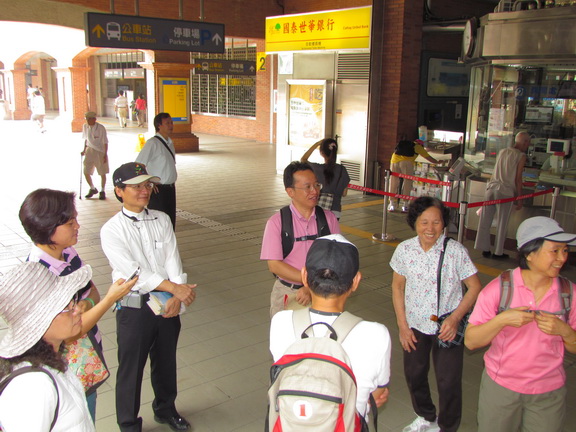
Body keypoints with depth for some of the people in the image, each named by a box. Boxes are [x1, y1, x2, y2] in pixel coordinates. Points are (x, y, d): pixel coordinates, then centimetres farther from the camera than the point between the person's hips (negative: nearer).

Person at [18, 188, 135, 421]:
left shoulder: (68, 252, -6)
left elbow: (91, 289, 6)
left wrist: (87, 303, -17)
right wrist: (110, 298, -28)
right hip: (71, 369, -7)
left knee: (88, 423, 25)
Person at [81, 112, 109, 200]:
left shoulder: (101, 128, -14)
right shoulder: (85, 126, 2)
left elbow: (105, 142, -10)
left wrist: (105, 154, -13)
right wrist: (84, 150, 11)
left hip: (100, 152, -5)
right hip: (90, 151, 5)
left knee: (102, 173, 3)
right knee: (86, 172, 2)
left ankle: (102, 191, 19)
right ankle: (93, 189, 24)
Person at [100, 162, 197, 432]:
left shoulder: (161, 220, 3)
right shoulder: (112, 230, -11)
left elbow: (173, 260, -4)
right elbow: (132, 271, -19)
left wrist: (175, 298, -17)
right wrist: (174, 288, -22)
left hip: (169, 303, 4)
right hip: (134, 308, -4)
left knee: (166, 361, 21)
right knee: (131, 369, 10)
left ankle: (166, 409, 45)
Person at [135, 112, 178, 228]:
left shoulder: (170, 143, 12)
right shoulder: (152, 143, -13)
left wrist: (172, 180, 12)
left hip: (170, 188, 8)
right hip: (158, 190, -8)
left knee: (171, 222, 12)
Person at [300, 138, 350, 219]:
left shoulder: (317, 168, -11)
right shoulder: (342, 170, -6)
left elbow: (303, 159, 11)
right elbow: (344, 193, 3)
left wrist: (317, 143, 10)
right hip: (335, 211, 2)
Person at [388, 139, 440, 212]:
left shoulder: (402, 144, 32)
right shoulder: (418, 147, 20)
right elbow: (429, 158, 27)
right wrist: (438, 162, 41)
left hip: (394, 160, 4)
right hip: (407, 162, -4)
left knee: (394, 184, 9)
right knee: (407, 183, 4)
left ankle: (392, 205, 11)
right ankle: (405, 205, 1)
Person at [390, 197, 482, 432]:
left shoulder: (455, 251, -16)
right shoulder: (404, 250, -9)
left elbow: (475, 287, -9)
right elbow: (397, 287, 1)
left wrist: (455, 318, -18)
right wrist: (402, 325, -1)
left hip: (447, 327, -3)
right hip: (415, 325, 3)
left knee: (449, 381, 5)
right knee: (413, 374, 18)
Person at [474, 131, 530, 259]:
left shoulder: (502, 152, 13)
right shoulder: (521, 156, -3)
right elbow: (518, 179, -7)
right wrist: (519, 198, -2)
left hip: (491, 187, 5)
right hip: (505, 191, -5)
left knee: (485, 221, 9)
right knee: (502, 224, 6)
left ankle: (485, 249, 17)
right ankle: (498, 252, 13)